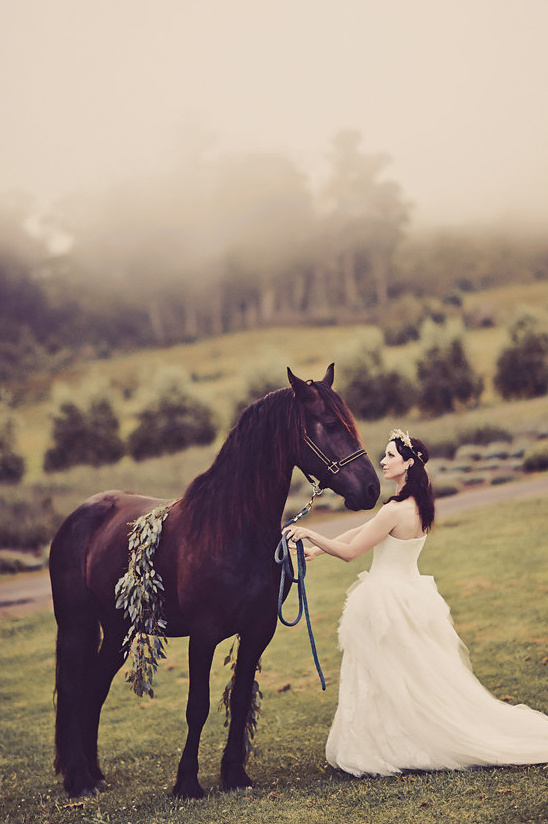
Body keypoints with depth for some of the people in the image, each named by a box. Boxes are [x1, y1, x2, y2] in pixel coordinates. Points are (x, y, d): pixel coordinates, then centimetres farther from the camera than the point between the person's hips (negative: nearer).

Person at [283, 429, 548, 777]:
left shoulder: (396, 510, -24)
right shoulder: (417, 504, 5)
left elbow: (350, 551, -19)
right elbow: (363, 531, 12)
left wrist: (310, 534, -9)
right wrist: (320, 547, 13)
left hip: (387, 603, -9)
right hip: (410, 595, 9)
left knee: (389, 685, 4)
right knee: (423, 682, 17)